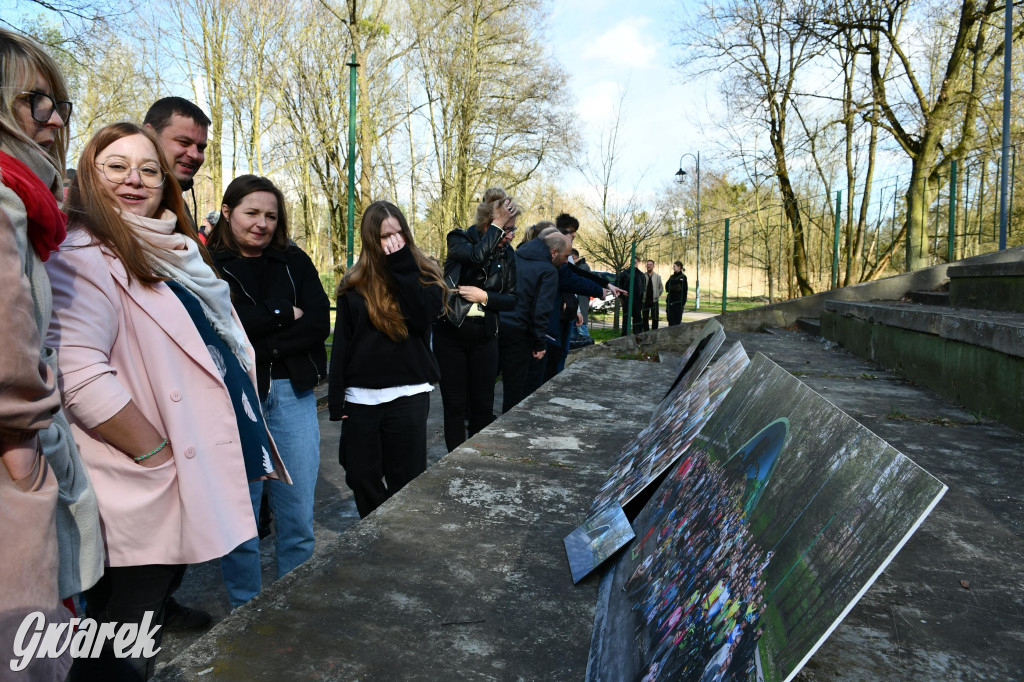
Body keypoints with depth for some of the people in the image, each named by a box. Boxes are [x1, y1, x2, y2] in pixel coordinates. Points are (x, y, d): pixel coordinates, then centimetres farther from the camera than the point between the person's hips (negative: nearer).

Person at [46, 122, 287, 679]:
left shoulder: (172, 252, 16)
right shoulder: (85, 256, -13)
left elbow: (220, 348, 24)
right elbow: (79, 373, -26)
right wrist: (159, 456, -20)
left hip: (189, 480, 9)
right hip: (141, 497, -9)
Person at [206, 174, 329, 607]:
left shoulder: (295, 262, 12)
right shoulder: (207, 265, 2)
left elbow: (320, 323, 0)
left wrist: (260, 345, -9)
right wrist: (286, 316, -5)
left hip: (293, 393, 3)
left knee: (298, 515, 6)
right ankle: (245, 612, 24)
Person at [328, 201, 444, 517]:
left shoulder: (423, 273, 2)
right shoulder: (354, 283, 5)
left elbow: (423, 318, -17)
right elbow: (341, 342, 6)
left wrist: (402, 267, -15)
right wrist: (336, 397, 2)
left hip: (408, 393, -2)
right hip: (361, 396, 3)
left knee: (406, 479, 4)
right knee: (361, 476, 12)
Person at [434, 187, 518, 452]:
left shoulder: (507, 254, 4)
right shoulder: (459, 240, -6)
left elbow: (511, 299, 5)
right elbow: (477, 256, -30)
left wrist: (484, 296, -11)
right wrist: (497, 225, -21)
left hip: (485, 337, 3)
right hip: (450, 333, -3)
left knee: (483, 407, 7)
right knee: (454, 405, 3)